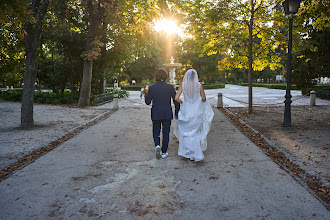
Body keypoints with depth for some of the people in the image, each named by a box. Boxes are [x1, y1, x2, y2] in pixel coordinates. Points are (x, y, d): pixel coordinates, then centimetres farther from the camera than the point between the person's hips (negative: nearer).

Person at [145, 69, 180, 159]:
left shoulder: (152, 88, -7)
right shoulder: (170, 87, -6)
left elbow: (147, 102, -2)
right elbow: (176, 101, -4)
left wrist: (147, 94, 17)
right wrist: (177, 113, 9)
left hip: (156, 114, 0)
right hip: (167, 114, 0)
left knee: (156, 132, 17)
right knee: (166, 133, 12)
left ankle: (157, 145, -8)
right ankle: (164, 152, 18)